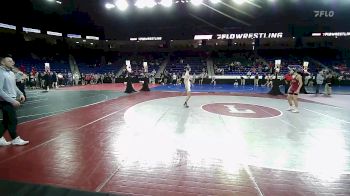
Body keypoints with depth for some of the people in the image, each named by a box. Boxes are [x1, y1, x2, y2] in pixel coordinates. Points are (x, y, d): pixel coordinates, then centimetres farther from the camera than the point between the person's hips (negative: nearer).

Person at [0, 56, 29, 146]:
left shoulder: (11, 73, 8)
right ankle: (15, 139, 17)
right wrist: (12, 100, -25)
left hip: (10, 101, 9)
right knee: (13, 120, 2)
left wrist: (20, 94, 6)